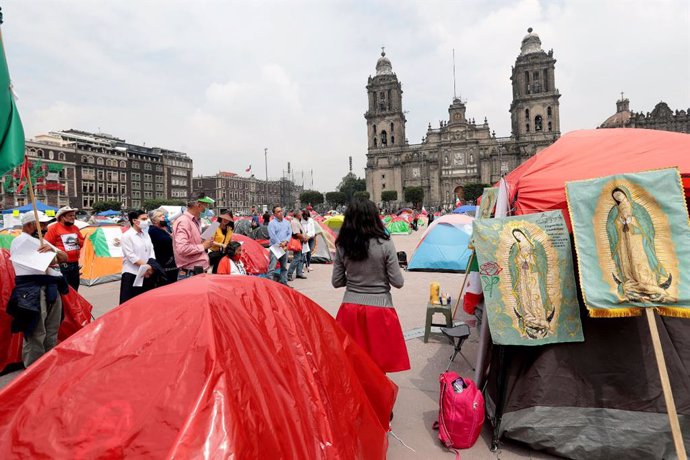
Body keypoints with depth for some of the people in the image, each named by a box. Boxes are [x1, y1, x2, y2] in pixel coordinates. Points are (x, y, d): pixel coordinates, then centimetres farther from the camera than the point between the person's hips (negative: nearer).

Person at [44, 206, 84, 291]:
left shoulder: (75, 228, 12)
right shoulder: (53, 228, -9)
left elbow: (82, 242, 21)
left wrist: (79, 241, -2)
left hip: (75, 264, 7)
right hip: (61, 264, -7)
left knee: (74, 289, 15)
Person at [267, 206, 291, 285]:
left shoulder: (286, 222, 12)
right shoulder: (272, 223, -5)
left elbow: (290, 234, 8)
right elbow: (273, 236, -11)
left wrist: (285, 242, -8)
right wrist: (280, 244, -11)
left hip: (285, 247, 6)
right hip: (275, 247, -6)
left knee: (284, 266, 14)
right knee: (272, 266, -12)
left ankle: (283, 282, 24)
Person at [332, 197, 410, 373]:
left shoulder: (342, 246, -3)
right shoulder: (385, 244, -12)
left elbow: (336, 282, 4)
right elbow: (398, 282, -8)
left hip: (350, 309, 3)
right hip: (379, 308, -3)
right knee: (378, 365, 11)